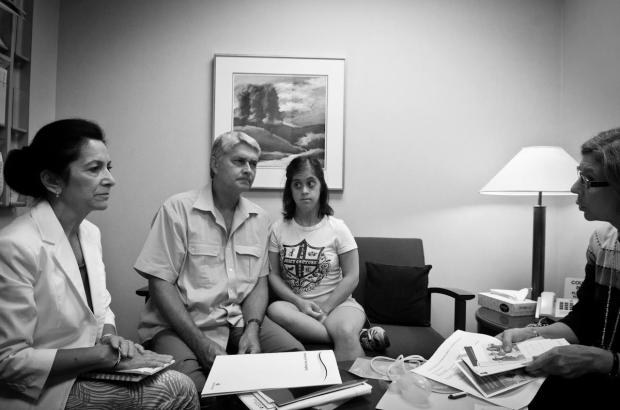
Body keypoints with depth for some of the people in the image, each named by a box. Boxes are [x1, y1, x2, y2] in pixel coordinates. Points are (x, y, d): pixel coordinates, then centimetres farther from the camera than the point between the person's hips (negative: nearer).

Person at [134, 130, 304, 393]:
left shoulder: (259, 218, 8)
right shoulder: (178, 209, -7)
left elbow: (259, 282, 10)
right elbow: (160, 283, -10)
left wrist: (252, 328, -10)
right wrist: (201, 343, -18)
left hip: (239, 320, 5)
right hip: (179, 323, -4)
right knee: (191, 385, -32)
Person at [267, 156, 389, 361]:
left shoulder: (337, 228, -1)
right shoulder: (278, 229, 4)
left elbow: (351, 277, -2)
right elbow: (273, 275, 2)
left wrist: (325, 308, -12)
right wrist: (299, 302, -13)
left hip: (336, 303, -3)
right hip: (295, 304, 3)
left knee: (346, 332, -37)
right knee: (275, 310, -33)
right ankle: (360, 336, -26)